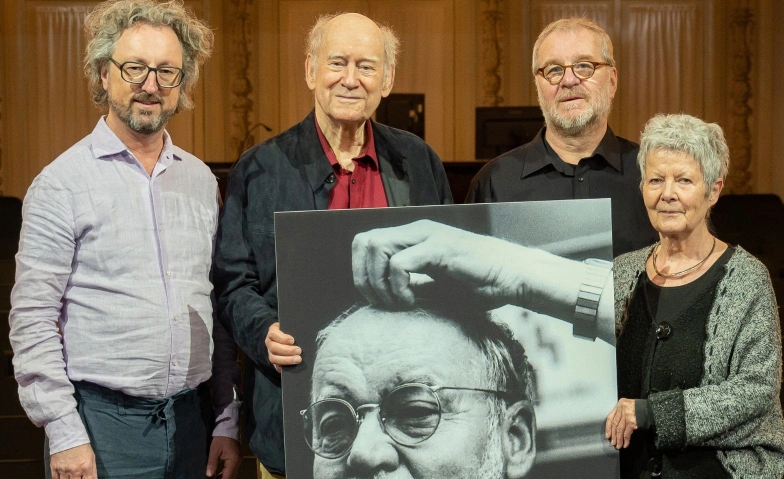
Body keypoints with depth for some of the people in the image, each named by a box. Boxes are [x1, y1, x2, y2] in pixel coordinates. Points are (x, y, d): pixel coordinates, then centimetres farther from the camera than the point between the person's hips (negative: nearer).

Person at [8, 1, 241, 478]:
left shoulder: (201, 180, 8)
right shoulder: (62, 183, -6)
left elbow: (219, 309, 11)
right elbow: (33, 321, -8)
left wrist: (227, 420, 9)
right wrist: (64, 434, -12)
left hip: (192, 418, 5)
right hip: (102, 420, -4)